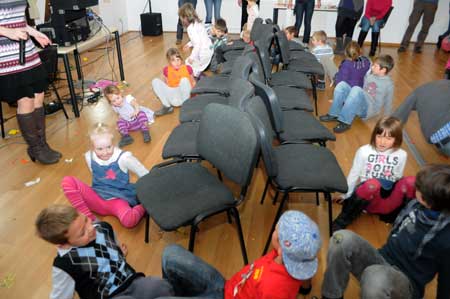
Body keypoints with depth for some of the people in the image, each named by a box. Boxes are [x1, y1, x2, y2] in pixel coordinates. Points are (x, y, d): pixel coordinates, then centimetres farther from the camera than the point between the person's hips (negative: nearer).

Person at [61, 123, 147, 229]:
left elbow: (145, 175, -11)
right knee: (67, 181, -20)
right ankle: (90, 221, -18)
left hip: (117, 200, -4)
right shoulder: (89, 157, -2)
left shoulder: (123, 158, -16)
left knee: (129, 220, -40)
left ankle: (145, 206, -3)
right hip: (97, 198, 5)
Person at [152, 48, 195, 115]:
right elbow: (166, 84, 8)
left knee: (184, 80, -30)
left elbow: (193, 82, 5)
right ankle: (167, 107, -16)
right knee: (155, 81, -13)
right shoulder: (166, 70, -2)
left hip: (184, 94, -2)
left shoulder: (187, 68, -7)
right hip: (173, 98, 3)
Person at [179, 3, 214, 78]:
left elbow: (197, 44, -26)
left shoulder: (191, 28, -21)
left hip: (203, 53, -10)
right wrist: (189, 44, 21)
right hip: (208, 49, 10)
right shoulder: (197, 23, 9)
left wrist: (192, 57, -19)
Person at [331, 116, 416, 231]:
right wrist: (346, 195, 10)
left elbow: (398, 178, 16)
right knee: (373, 184, -40)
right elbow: (354, 175, 4)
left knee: (411, 181, -28)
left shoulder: (401, 155, 3)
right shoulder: (364, 151, -4)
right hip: (368, 198, -2)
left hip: (389, 203, 2)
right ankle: (342, 221, -24)